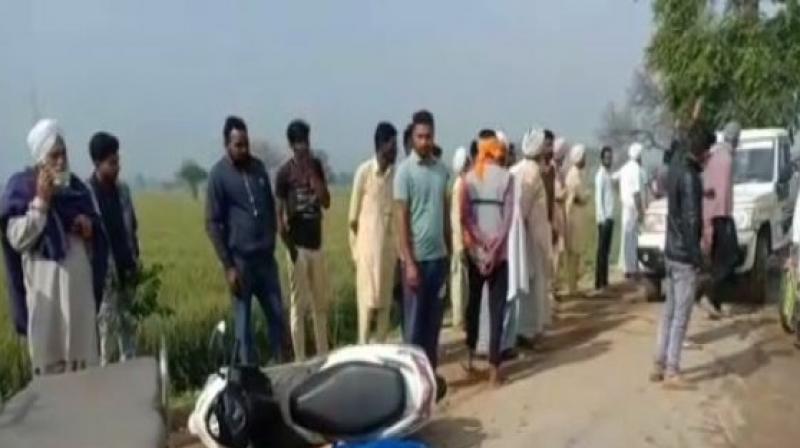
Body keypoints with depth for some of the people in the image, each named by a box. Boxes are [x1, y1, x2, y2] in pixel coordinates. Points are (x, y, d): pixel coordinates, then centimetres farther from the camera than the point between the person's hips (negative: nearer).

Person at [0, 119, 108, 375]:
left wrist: (89, 225, -6)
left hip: (78, 283, 4)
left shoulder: (75, 186, 9)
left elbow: (96, 237, 16)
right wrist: (41, 200, -17)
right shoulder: (21, 189, -4)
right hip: (44, 285, -4)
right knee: (48, 359, 2)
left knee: (84, 357, 9)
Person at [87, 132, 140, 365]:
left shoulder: (122, 190, 8)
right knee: (108, 329, -2)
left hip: (126, 271, 6)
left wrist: (136, 260, 8)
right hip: (103, 274, -6)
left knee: (128, 326, 12)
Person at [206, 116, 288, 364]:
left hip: (266, 257, 5)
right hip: (240, 259, -5)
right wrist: (228, 266, -12)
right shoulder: (219, 175, -8)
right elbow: (213, 224, -9)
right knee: (244, 321, 4)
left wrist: (271, 242, 9)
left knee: (277, 315, 8)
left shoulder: (258, 167, 7)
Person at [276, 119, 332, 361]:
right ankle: (300, 360, 8)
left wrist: (312, 173, -10)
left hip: (317, 244, 6)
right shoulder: (285, 172, -9)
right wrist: (289, 246, -10)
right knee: (298, 305, -1)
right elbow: (278, 213, -7)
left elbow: (326, 202, 1)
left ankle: (323, 355, 25)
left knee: (321, 303, 13)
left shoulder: (316, 166, 7)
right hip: (298, 246, -6)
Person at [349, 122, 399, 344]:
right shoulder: (364, 171, -7)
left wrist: (400, 246, 5)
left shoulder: (397, 173, 4)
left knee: (385, 298, 9)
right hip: (368, 244, -4)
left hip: (389, 245, 4)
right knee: (368, 297, -2)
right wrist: (355, 249, 0)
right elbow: (354, 216, -2)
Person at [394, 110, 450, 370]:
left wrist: (449, 250, 11)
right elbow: (402, 218, -11)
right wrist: (409, 262, -15)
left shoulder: (442, 170, 7)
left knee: (434, 319, 13)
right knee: (414, 321, 4)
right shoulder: (405, 171, -9)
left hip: (439, 255, 5)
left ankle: (431, 370, 24)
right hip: (416, 258, -5)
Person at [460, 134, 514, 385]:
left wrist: (477, 243, -8)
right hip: (498, 251, -3)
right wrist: (494, 249, -11)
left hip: (474, 250, 3)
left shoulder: (469, 177, 5)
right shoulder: (506, 177, -2)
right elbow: (508, 216, -10)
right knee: (497, 308, 2)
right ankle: (494, 369, 2)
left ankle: (470, 357, 26)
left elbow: (464, 215, -4)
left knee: (473, 302, 18)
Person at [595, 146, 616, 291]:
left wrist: (609, 216, 11)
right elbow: (598, 197, -16)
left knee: (606, 250, 11)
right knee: (602, 250, -7)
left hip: (609, 217, 9)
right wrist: (602, 218, -20)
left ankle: (604, 280, 16)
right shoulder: (600, 174, -11)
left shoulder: (608, 174, 16)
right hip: (604, 218, -9)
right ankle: (599, 282, -5)